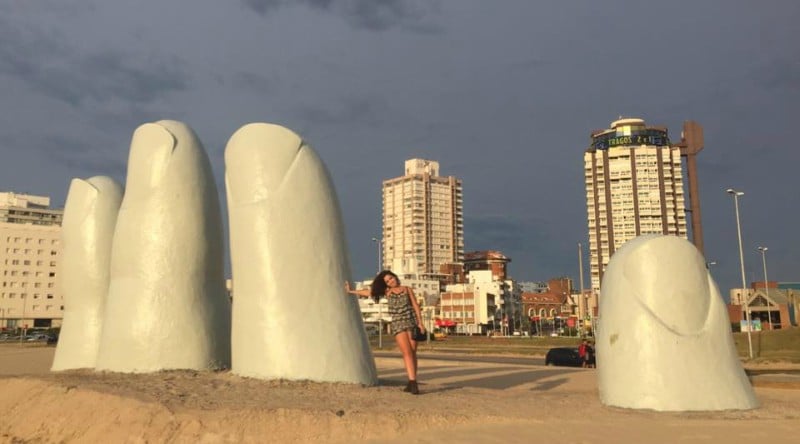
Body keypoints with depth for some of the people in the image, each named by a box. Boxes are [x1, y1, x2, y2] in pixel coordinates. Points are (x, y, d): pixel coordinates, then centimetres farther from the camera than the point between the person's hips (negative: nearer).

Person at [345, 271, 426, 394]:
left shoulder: (407, 290, 13)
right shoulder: (387, 292, 15)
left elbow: (415, 306, 8)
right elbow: (369, 292, 22)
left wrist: (420, 323, -2)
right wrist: (351, 291, 27)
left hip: (411, 322, 0)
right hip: (398, 324, 0)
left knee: (412, 353, -5)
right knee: (407, 353, -14)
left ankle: (412, 383, 0)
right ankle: (413, 382, -20)